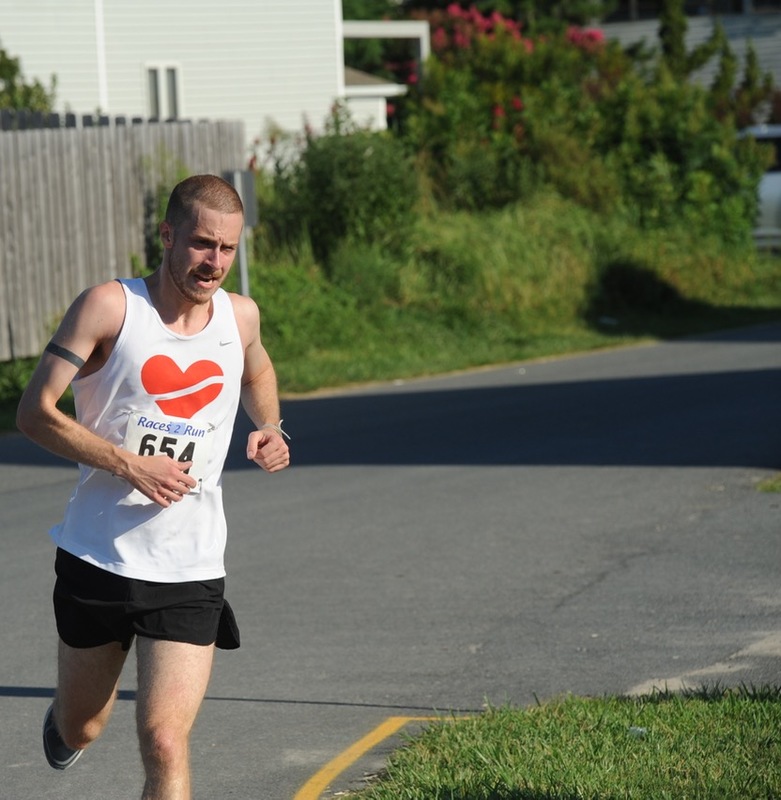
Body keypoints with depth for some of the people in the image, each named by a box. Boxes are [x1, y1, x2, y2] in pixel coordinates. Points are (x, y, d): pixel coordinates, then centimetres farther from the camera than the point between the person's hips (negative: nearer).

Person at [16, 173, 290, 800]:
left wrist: (270, 430, 7)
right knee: (80, 731, 18)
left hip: (190, 572, 1)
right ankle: (65, 716, 56)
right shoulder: (109, 307, -10)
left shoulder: (240, 317, 3)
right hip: (97, 556, -1)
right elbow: (35, 411, -12)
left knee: (165, 745, -12)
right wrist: (128, 464, -21)